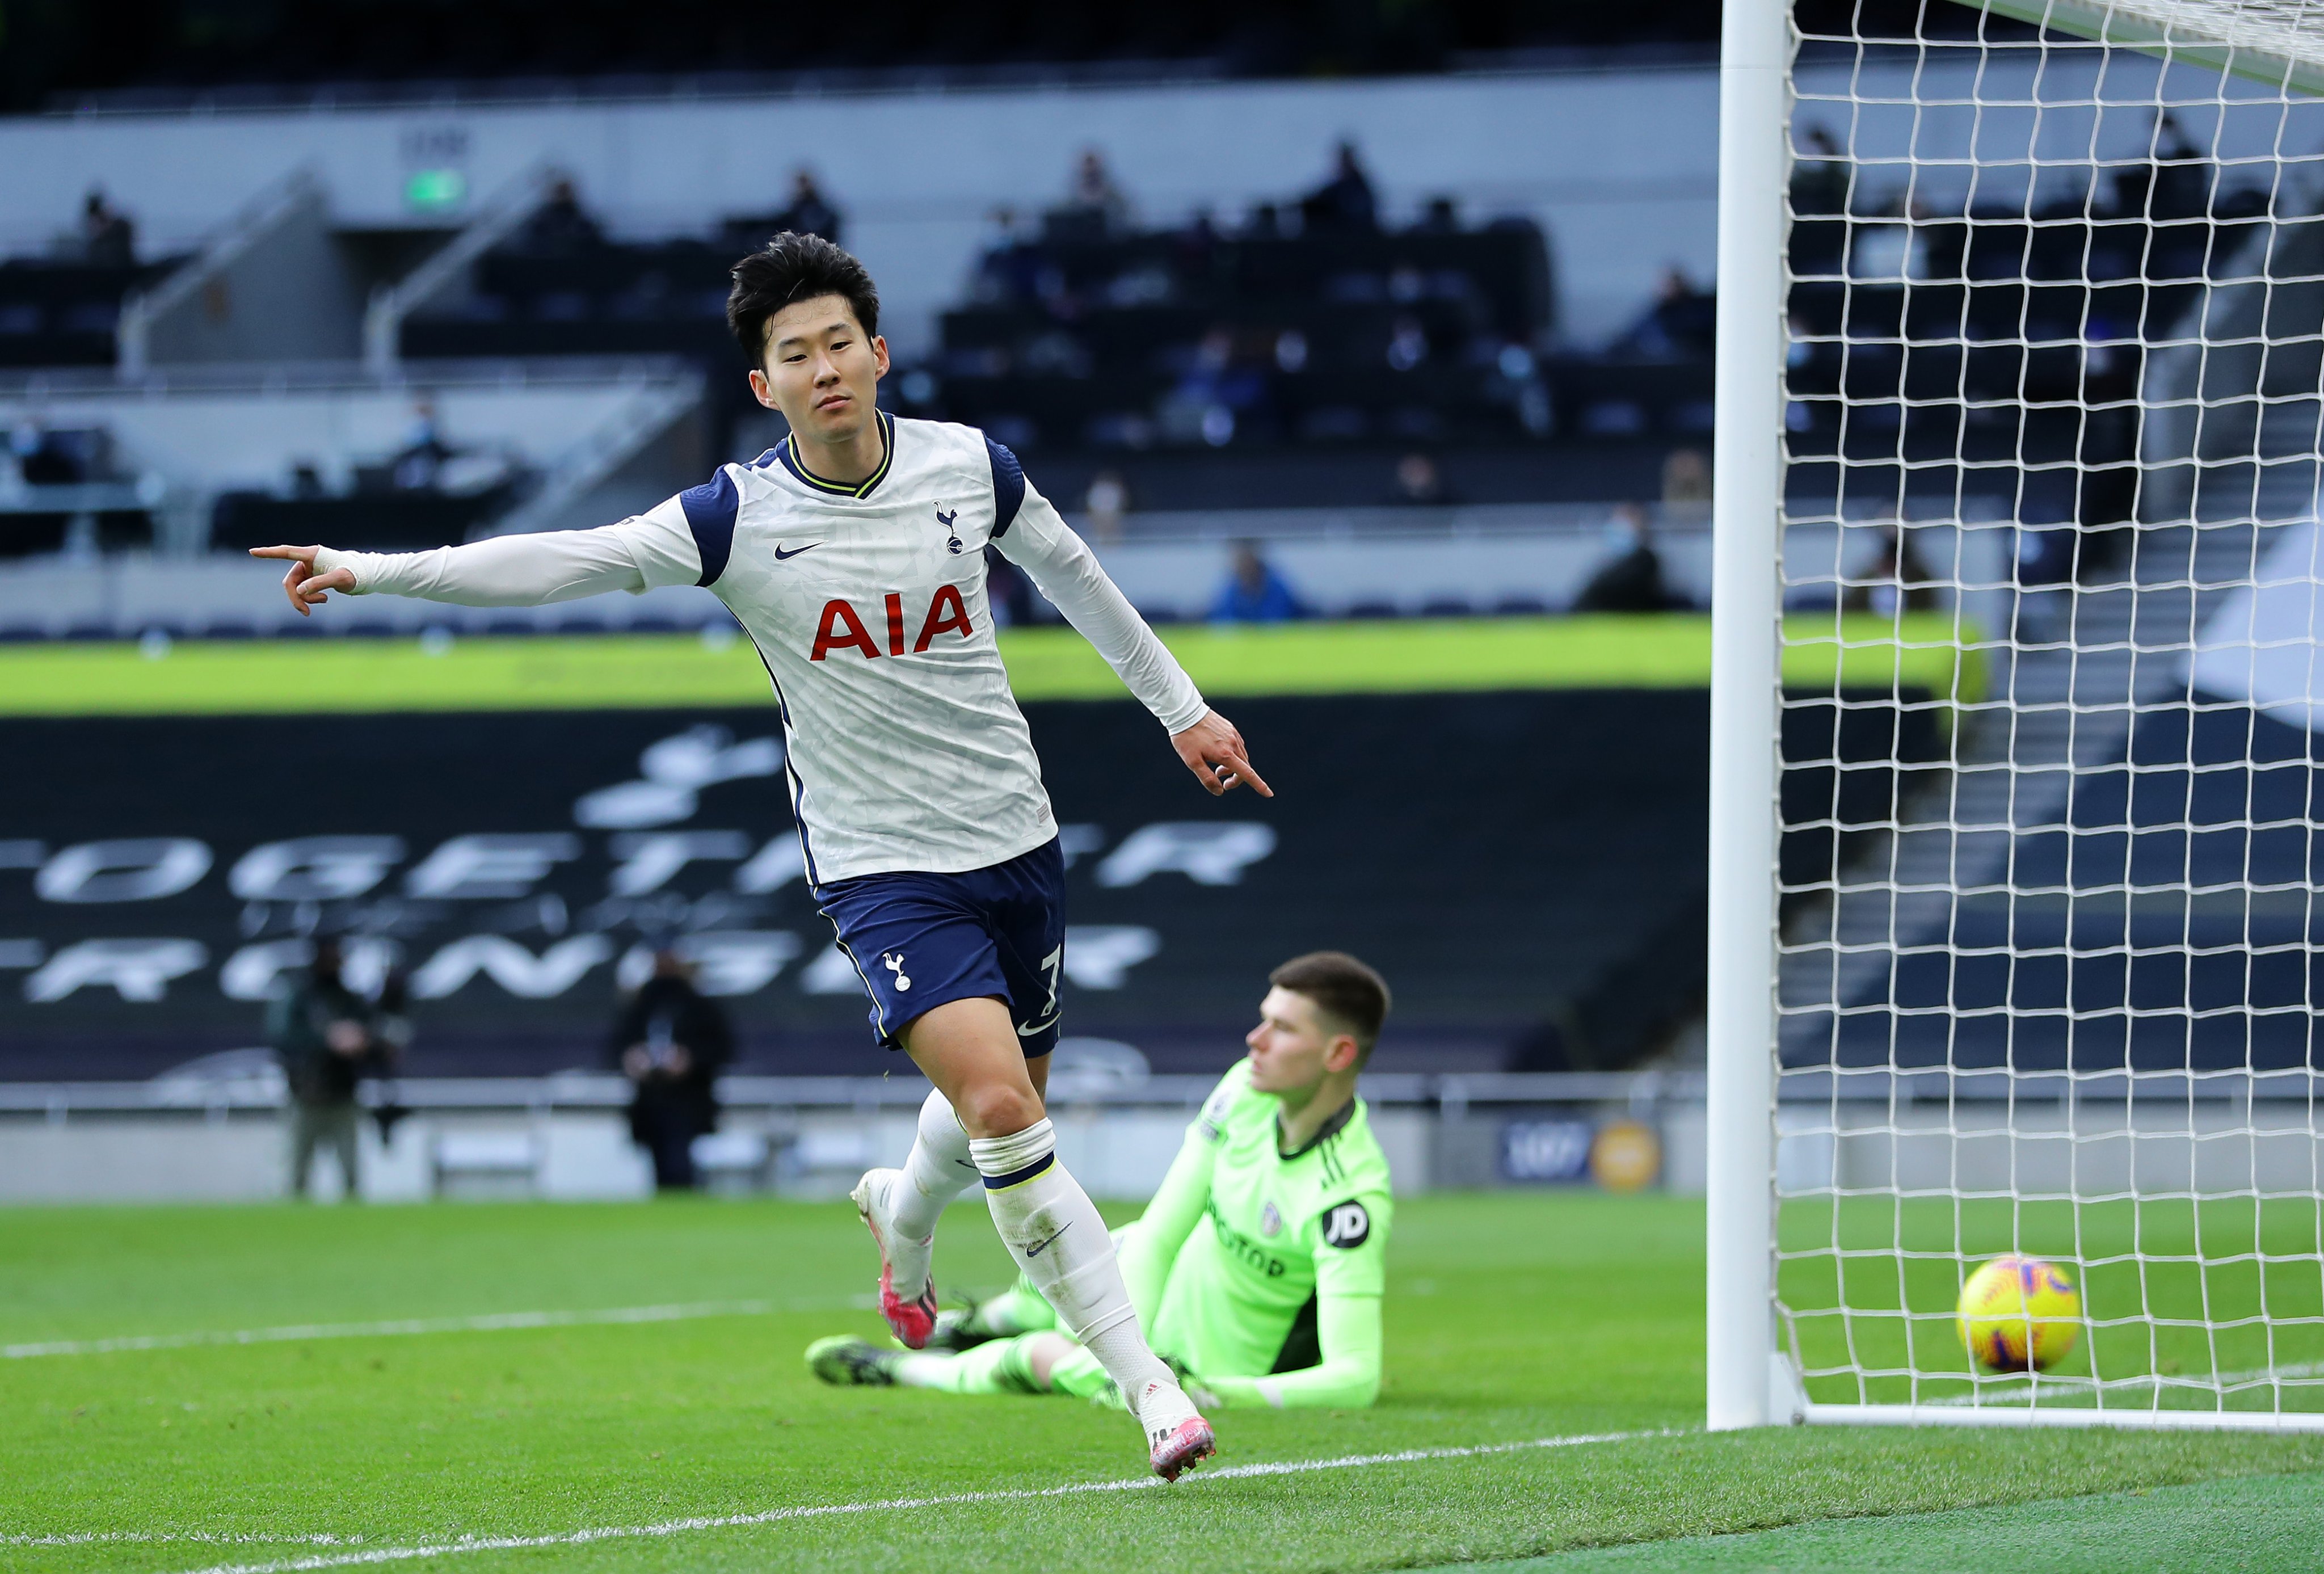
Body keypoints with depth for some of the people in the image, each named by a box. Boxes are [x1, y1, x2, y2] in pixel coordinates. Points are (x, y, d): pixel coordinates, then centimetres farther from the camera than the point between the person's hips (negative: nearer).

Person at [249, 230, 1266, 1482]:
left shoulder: (969, 466, -4)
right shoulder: (740, 518, -13)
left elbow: (1069, 569, 14)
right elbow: (567, 561, -20)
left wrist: (1178, 704, 23)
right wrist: (376, 571, -30)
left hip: (1013, 839, 4)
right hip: (880, 864, -4)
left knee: (1007, 1104, 17)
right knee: (997, 1104, -20)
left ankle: (904, 1215, 54)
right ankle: (1148, 1385, -14)